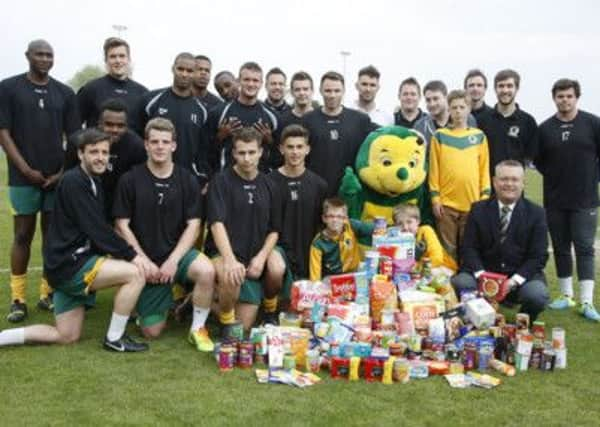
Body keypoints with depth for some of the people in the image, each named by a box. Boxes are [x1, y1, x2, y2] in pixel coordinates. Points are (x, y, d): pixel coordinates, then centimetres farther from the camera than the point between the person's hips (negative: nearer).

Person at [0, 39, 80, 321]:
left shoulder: (64, 93, 8)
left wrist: (64, 172, -3)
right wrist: (26, 169, -11)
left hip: (58, 177, 3)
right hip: (24, 177, -3)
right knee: (23, 235, 1)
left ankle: (48, 293, 15)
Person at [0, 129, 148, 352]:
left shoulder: (93, 182, 15)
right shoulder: (74, 181, -15)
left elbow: (98, 228, 15)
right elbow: (96, 230, -21)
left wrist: (125, 253, 1)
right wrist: (131, 255, -17)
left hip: (74, 261, 10)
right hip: (68, 263, -10)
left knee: (67, 337, 13)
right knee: (135, 273, -20)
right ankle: (114, 339, -5)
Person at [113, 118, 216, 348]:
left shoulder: (187, 180, -1)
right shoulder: (130, 180, -4)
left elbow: (193, 226, -3)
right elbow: (122, 226, -3)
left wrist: (173, 260, -15)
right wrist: (144, 260, -12)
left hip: (177, 253, 0)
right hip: (145, 261, 0)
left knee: (206, 271, -34)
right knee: (152, 332, -2)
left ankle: (198, 329, -11)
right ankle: (167, 298, 32)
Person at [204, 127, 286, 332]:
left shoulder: (268, 186, 5)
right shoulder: (221, 181, -8)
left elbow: (274, 230, 8)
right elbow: (216, 223, -19)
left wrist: (261, 257, -11)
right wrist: (230, 260, -34)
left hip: (256, 253, 4)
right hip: (224, 253, -4)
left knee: (277, 268, -27)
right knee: (230, 276, -36)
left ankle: (270, 310, 8)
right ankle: (226, 319, -3)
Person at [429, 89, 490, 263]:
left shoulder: (479, 136, 8)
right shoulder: (439, 136, 4)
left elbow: (484, 168, 8)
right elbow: (434, 169, 2)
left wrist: (485, 196, 1)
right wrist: (435, 198, -3)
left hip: (472, 202, 1)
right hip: (446, 203, -1)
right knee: (448, 249, 5)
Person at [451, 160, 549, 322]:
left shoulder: (536, 213, 2)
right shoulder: (478, 210, 6)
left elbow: (538, 256, -3)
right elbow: (469, 248, 0)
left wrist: (515, 280, -18)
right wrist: (481, 275, -18)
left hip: (522, 276, -1)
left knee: (537, 296, -31)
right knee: (458, 284, -28)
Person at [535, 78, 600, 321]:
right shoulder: (545, 128, 3)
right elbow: (538, 160, 12)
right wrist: (554, 176, 3)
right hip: (554, 201, 3)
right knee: (560, 249, 9)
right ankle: (566, 296, 21)